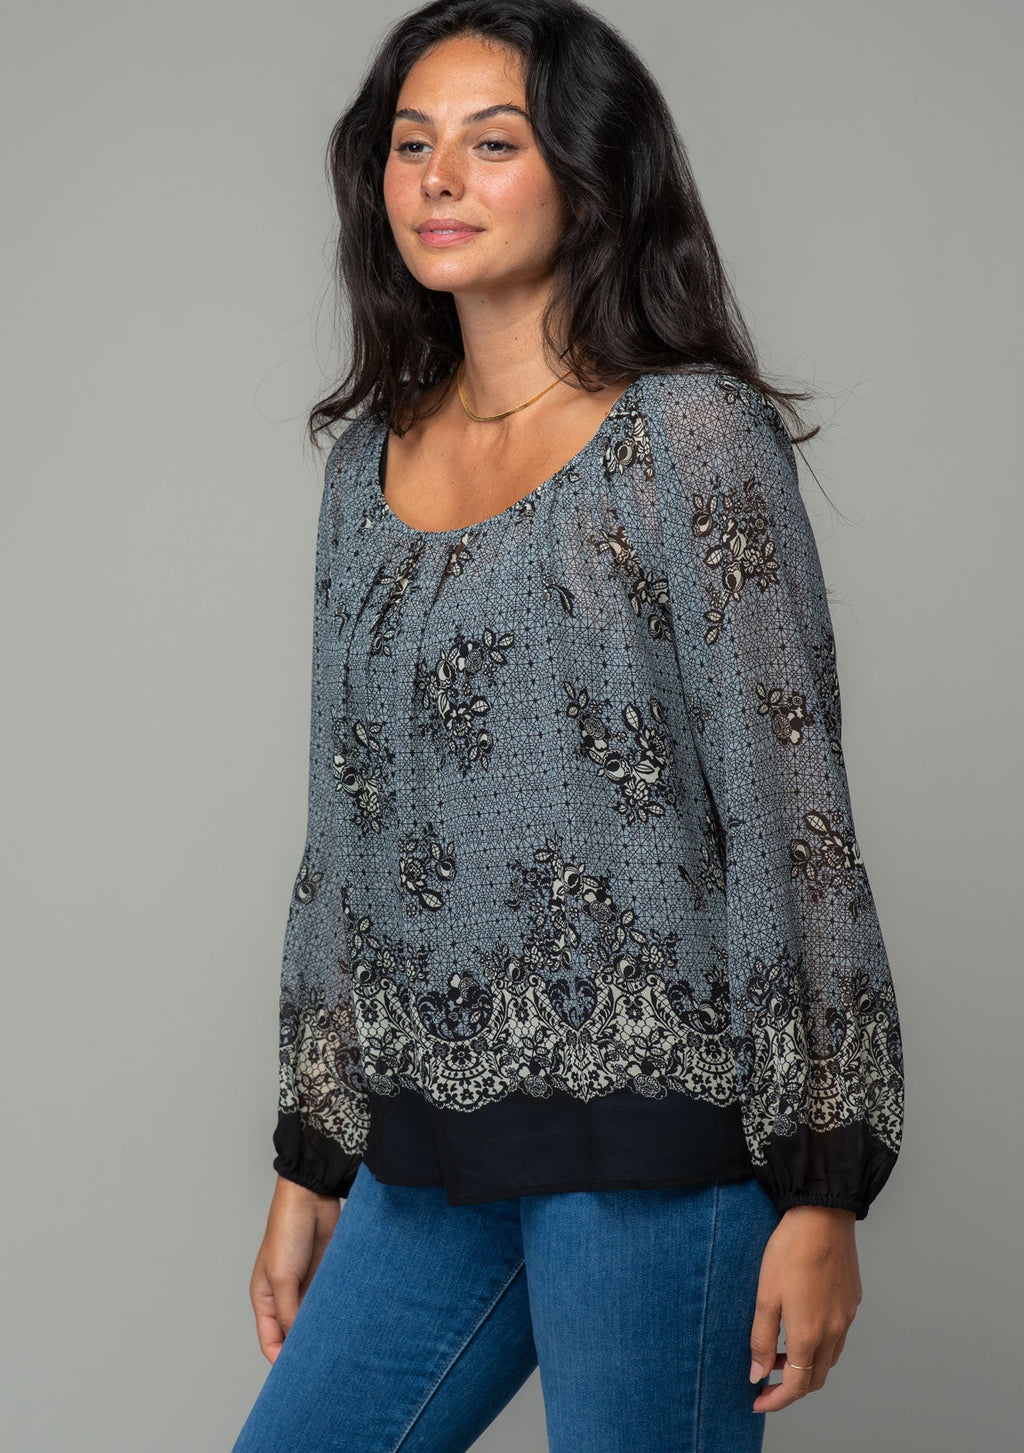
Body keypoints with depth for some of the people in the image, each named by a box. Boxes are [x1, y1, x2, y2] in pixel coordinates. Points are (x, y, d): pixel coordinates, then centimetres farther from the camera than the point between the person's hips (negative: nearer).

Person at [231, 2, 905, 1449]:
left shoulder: (695, 435, -7)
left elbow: (790, 818, -10)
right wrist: (311, 1163, 15)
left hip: (652, 1134, -6)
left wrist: (819, 1193, -12)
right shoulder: (372, 458, 11)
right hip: (428, 1155, 6)